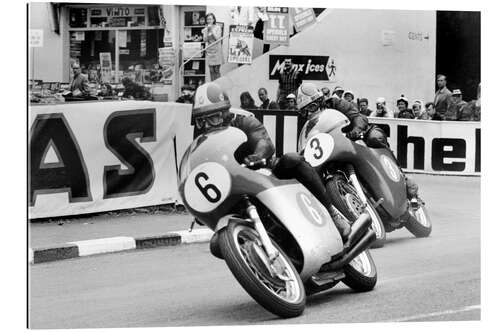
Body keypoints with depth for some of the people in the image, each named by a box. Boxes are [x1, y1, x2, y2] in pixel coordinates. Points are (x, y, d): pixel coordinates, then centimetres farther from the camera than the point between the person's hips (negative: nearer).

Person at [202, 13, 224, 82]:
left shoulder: (217, 28, -1)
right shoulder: (205, 29, 9)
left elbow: (217, 38, -12)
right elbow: (205, 40, 1)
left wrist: (212, 30, -11)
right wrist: (207, 30, -8)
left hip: (216, 50, -3)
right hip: (209, 51, 3)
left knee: (217, 70, -6)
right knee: (211, 70, 2)